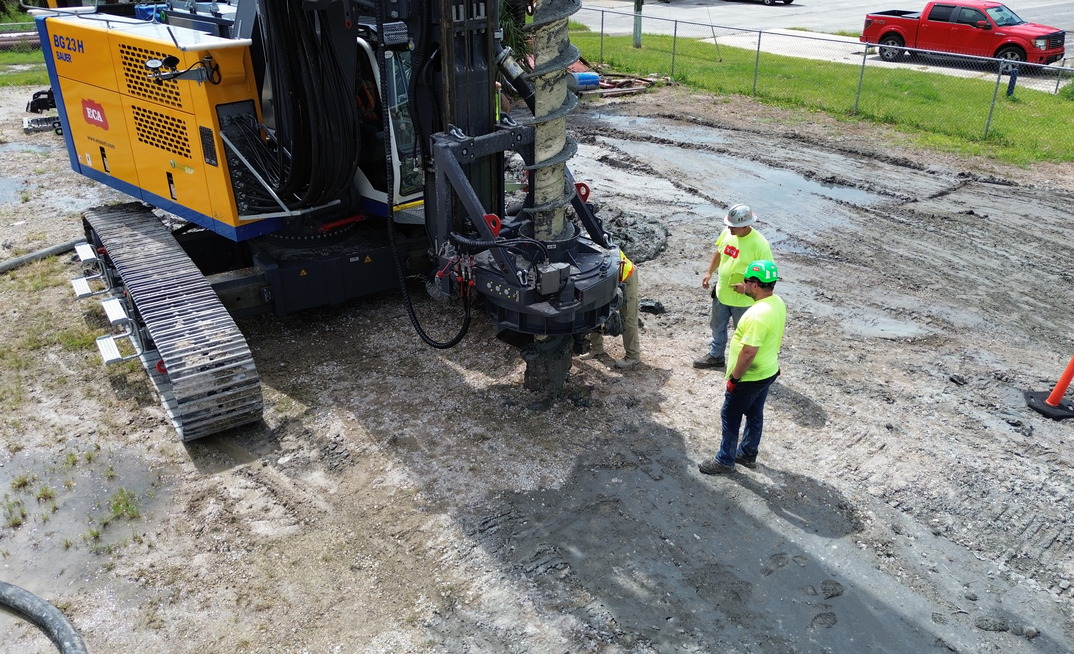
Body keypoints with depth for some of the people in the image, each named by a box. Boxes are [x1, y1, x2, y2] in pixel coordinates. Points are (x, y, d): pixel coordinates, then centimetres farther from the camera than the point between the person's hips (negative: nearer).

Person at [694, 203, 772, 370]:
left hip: (743, 299, -7)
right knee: (717, 326, 25)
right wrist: (709, 273, 4)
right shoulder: (727, 232, -8)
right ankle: (715, 356, 46)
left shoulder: (759, 244, -28)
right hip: (722, 293, 7)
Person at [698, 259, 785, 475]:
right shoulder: (778, 303, -2)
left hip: (750, 378, -9)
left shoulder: (758, 315, -32)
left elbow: (748, 353, -29)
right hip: (768, 371, 9)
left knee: (730, 418, 9)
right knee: (755, 414, 23)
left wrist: (733, 379, -19)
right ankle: (747, 454, 40)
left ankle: (725, 461, 23)